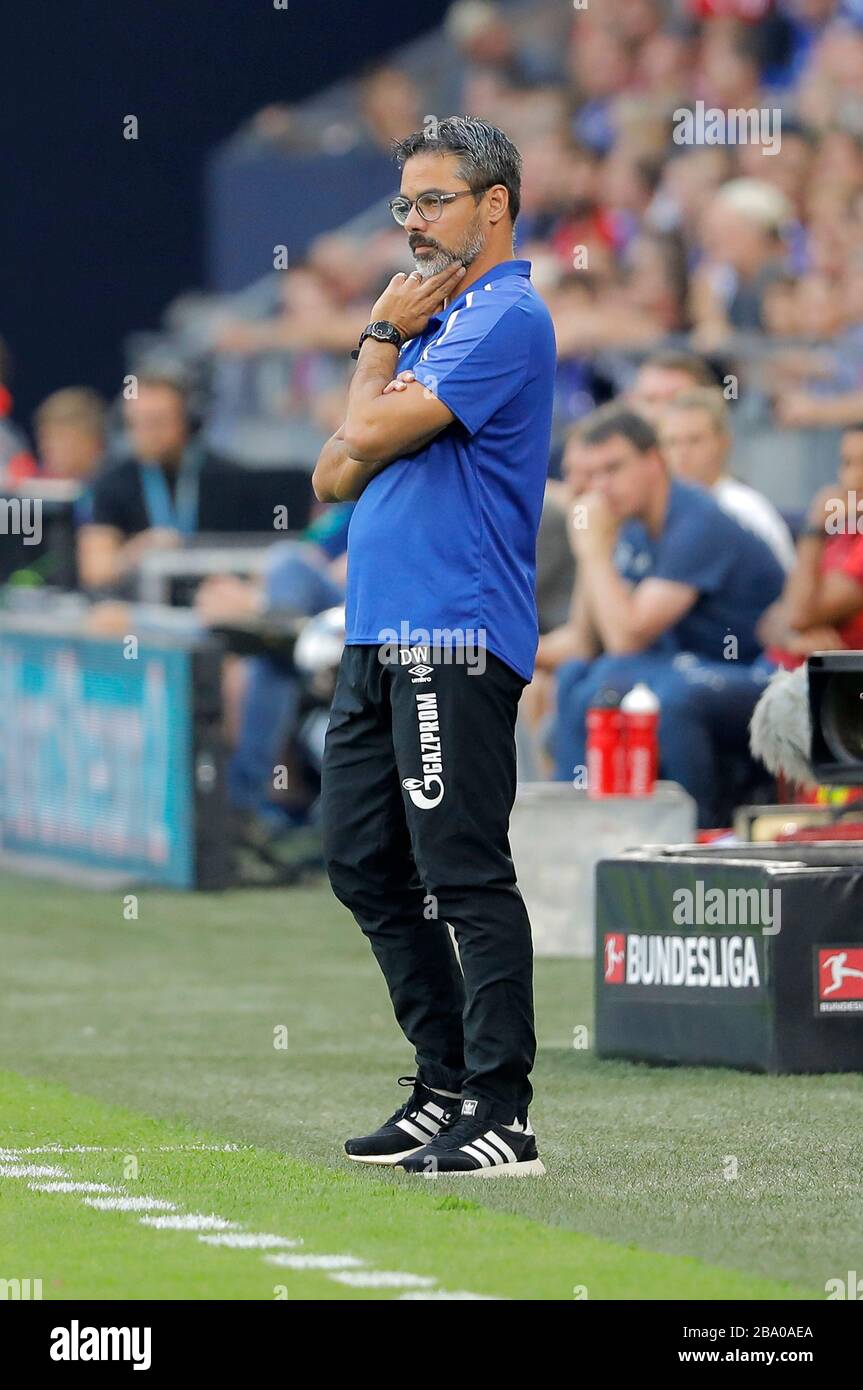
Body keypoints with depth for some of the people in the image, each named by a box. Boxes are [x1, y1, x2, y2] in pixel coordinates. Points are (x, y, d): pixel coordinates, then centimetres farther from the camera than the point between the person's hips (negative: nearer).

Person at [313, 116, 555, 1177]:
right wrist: (384, 342, 1)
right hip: (377, 637, 10)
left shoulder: (507, 317, -9)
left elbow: (370, 436, -15)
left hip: (454, 642, -10)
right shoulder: (431, 316, 21)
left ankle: (503, 1116, -9)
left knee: (463, 872, -10)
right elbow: (336, 476, 16)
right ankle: (446, 1088, 19)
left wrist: (380, 343, 3)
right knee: (363, 863, 12)